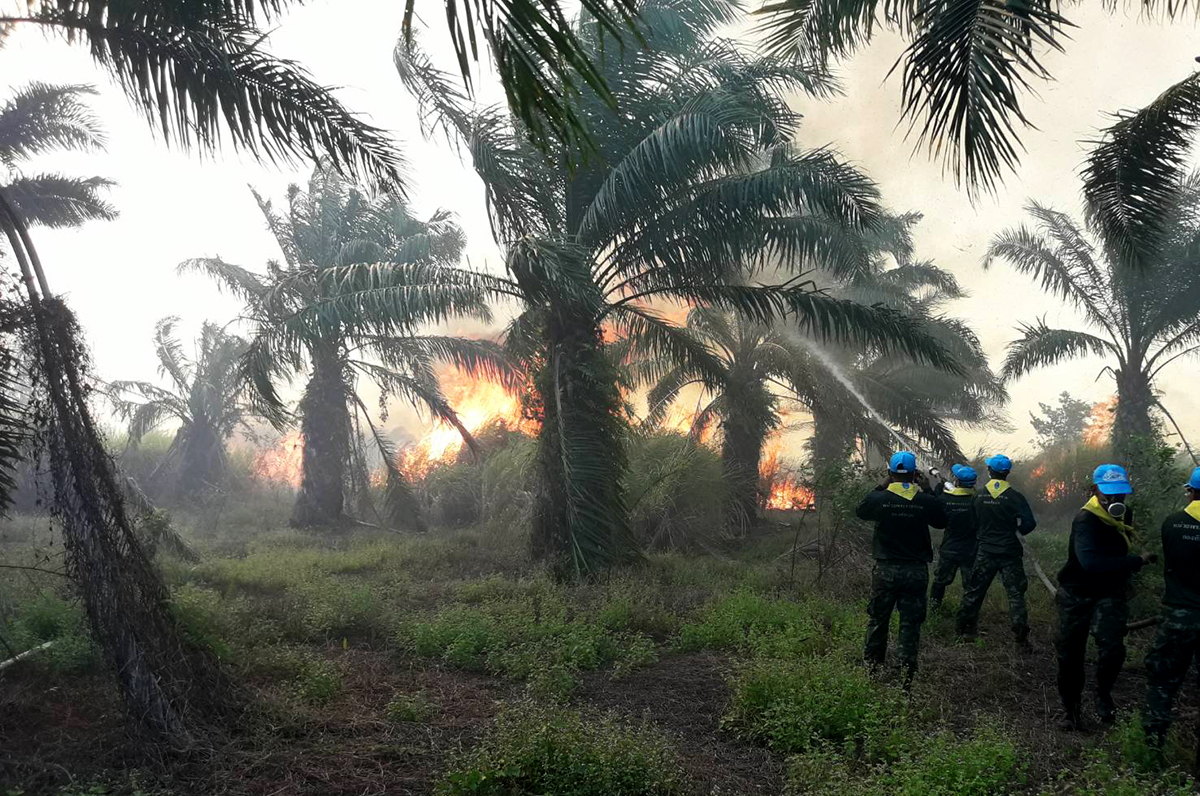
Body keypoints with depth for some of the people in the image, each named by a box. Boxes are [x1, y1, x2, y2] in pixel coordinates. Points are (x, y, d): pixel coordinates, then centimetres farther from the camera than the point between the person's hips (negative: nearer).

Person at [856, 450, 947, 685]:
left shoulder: (879, 498, -12)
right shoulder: (926, 501, -10)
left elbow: (861, 511, 10)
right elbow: (941, 521, 10)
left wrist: (881, 487, 11)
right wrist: (928, 491, 11)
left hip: (886, 569, 0)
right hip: (916, 570, 0)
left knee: (878, 619, 15)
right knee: (910, 622, 7)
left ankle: (872, 665, 25)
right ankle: (906, 672, 8)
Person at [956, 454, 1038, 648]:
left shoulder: (979, 497, -3)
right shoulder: (1014, 497, -12)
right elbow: (1029, 523, -14)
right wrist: (1019, 530, 6)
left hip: (985, 552, 2)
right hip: (1009, 552, -2)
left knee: (974, 591, 12)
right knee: (1015, 595, 3)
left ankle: (965, 629, 20)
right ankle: (1021, 637, -1)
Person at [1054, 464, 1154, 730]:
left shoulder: (1124, 515, -1)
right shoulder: (1085, 520, -26)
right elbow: (1091, 563, -42)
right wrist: (1137, 561, -35)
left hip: (1111, 594, 4)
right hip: (1077, 595, -4)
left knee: (1112, 648, -19)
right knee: (1070, 656, 6)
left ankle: (1103, 693, 11)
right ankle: (1071, 707, 30)